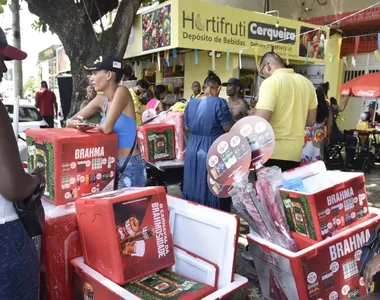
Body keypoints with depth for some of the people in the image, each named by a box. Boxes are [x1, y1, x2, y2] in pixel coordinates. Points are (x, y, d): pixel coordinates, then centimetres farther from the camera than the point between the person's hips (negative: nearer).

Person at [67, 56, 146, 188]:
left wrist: (94, 127, -3)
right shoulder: (101, 100, 6)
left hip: (130, 167, -7)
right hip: (111, 165, 7)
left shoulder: (122, 92, -16)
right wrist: (77, 123, -12)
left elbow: (107, 128, -26)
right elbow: (70, 121, 12)